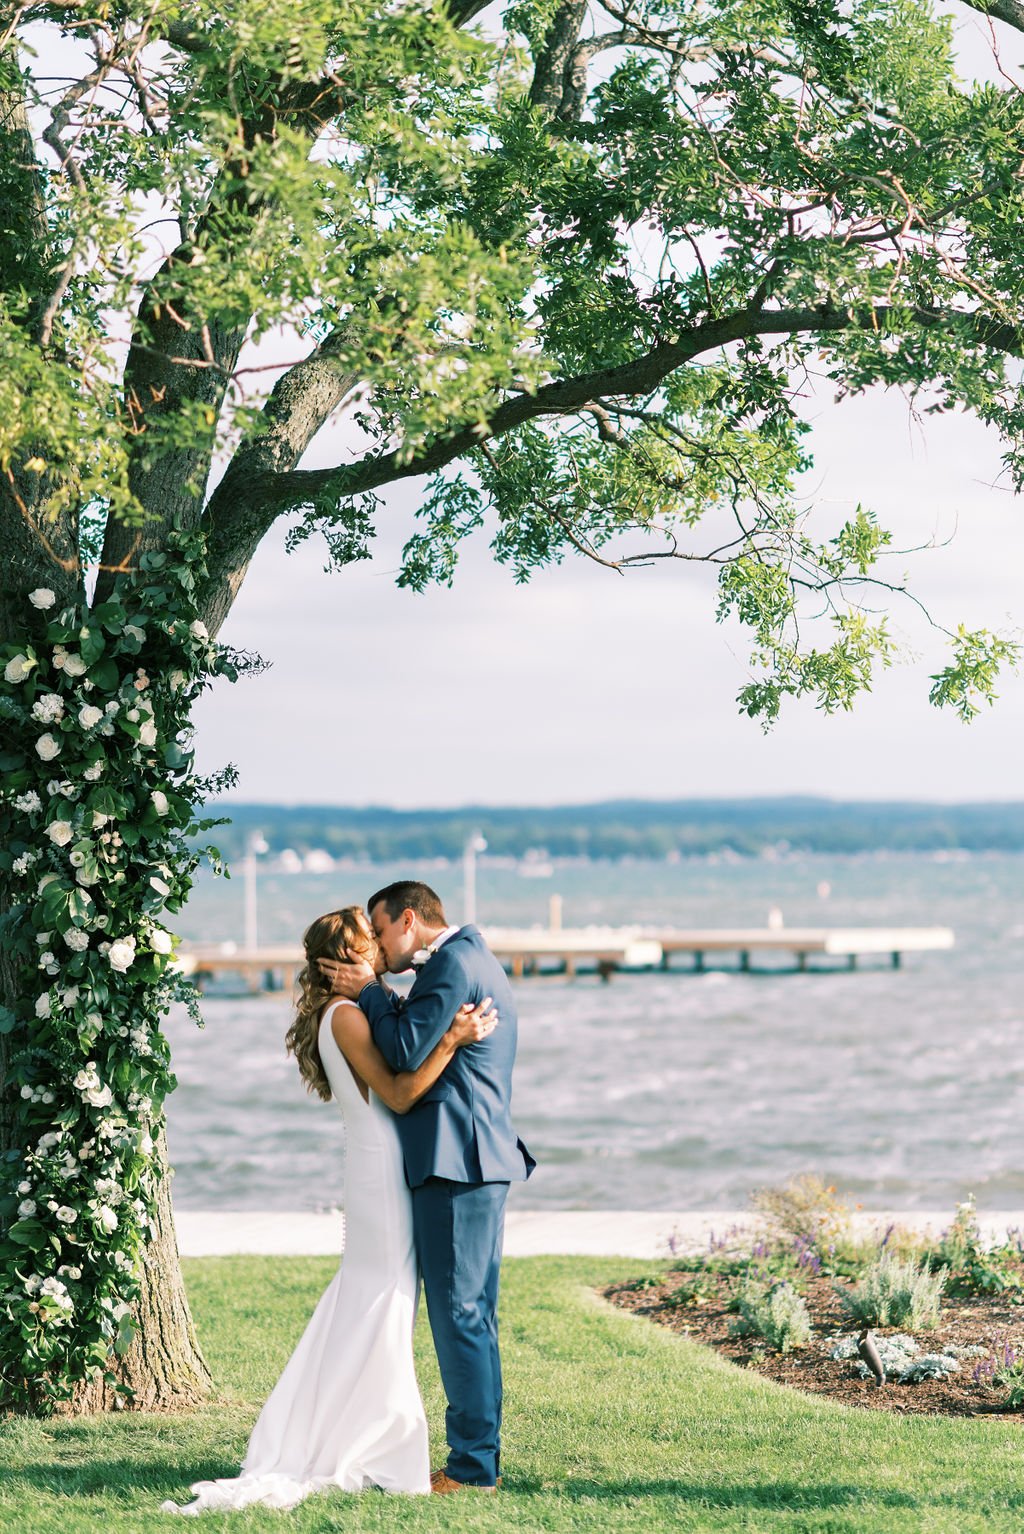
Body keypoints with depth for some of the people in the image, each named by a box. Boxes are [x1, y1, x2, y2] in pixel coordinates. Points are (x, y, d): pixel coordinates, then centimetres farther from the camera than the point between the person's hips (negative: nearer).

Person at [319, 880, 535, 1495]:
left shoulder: (452, 963, -13)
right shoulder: (475, 959, 20)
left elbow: (406, 1054, -17)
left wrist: (371, 992, -5)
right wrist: (379, 994, 10)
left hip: (457, 1163, -11)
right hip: (485, 1159, 11)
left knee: (460, 1316, -6)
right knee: (473, 1316, 14)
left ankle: (472, 1465, -3)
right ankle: (481, 1455, 20)